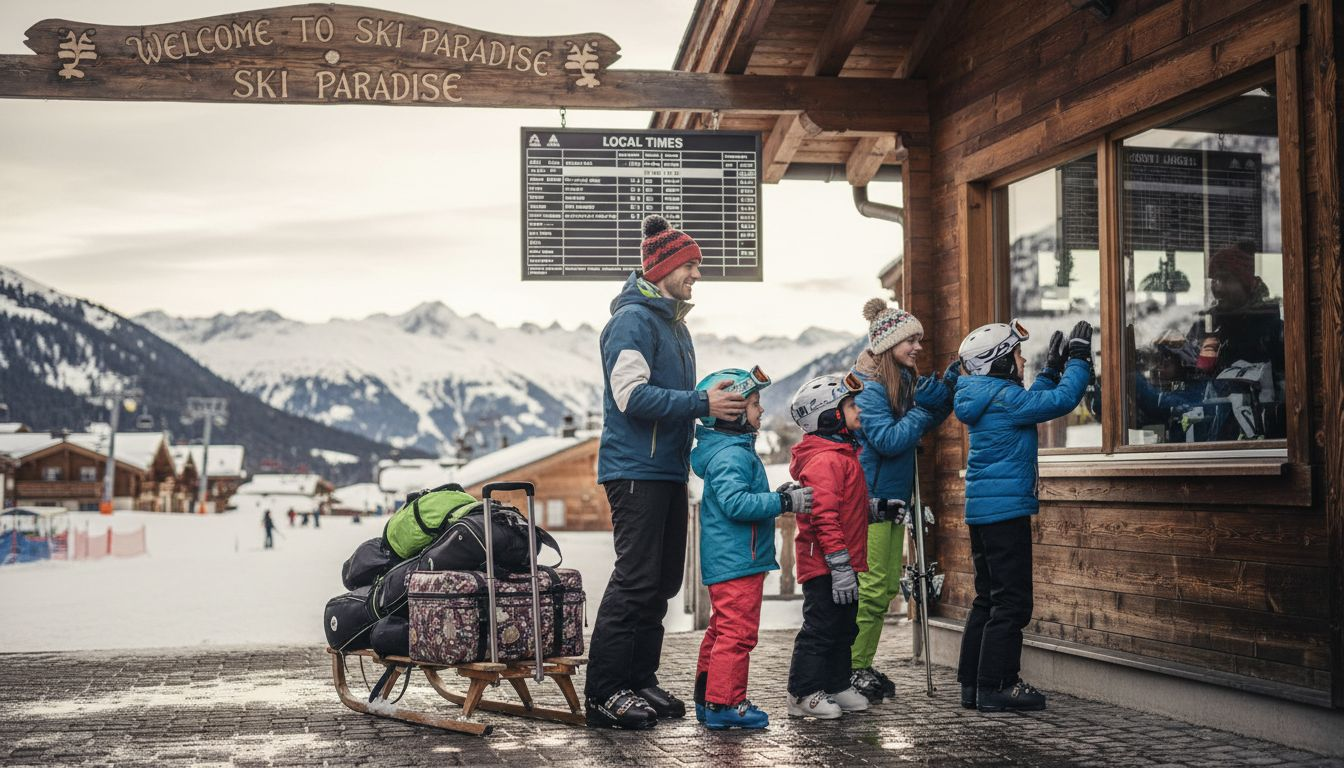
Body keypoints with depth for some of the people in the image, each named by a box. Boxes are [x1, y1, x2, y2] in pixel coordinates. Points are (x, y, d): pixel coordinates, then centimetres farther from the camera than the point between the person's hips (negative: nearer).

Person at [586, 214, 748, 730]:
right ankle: (603, 693, -3)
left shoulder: (674, 323, 19)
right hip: (636, 469, -10)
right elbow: (632, 395, -21)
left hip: (669, 469, 10)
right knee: (635, 580, -9)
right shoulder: (634, 319, -11)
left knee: (663, 580, 11)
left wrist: (715, 402, 9)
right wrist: (702, 404, -22)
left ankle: (640, 680, 20)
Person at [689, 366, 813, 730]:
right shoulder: (731, 456, -17)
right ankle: (725, 703, -6)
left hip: (724, 562, 11)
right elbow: (736, 502, -27)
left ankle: (708, 699, 24)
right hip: (737, 561, -11)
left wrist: (781, 498, 16)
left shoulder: (737, 451, 17)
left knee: (721, 629, 16)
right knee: (738, 632, -9)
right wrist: (785, 502, -24)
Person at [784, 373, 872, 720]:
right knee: (821, 627, -5)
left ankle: (837, 686, 28)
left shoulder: (845, 453, 16)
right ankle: (803, 694, 3)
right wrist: (839, 565, -26)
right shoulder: (823, 460, -19)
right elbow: (824, 516, -25)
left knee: (844, 627, 17)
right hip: (824, 564, -11)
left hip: (842, 563, 11)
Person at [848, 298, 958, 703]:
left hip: (892, 501, 9)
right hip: (868, 499, -9)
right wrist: (923, 409, -19)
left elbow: (928, 422, 18)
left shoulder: (906, 382, 11)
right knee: (871, 586, -8)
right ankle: (850, 669, 0)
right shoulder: (868, 388, -16)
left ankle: (862, 665, 18)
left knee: (888, 585, 11)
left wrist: (946, 388, 5)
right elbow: (888, 440, -22)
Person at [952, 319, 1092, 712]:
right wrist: (1079, 360, -5)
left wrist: (1052, 370, 26)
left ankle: (972, 685, 17)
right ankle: (995, 687, -3)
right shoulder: (1003, 397, -15)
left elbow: (1031, 402, 29)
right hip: (1005, 510, -10)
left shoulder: (984, 398, 14)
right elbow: (1062, 400, -17)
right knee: (1011, 601, -5)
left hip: (982, 511, 10)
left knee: (988, 598, 14)